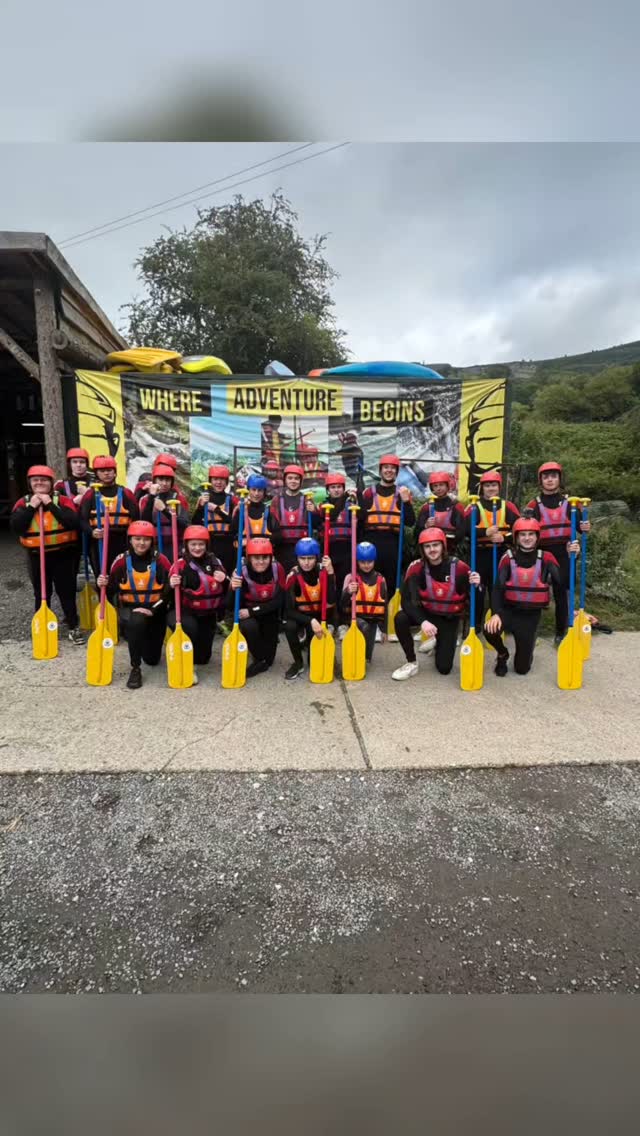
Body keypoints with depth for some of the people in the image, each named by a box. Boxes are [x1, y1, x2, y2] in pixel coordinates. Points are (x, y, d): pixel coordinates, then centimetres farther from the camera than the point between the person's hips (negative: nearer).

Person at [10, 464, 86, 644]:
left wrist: (51, 505, -20)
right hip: (36, 556, 2)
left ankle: (73, 627, 14)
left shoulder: (62, 500, -4)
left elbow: (73, 522, -20)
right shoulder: (23, 502, 2)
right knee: (41, 594, 12)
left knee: (66, 591, 5)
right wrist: (31, 507, -16)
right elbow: (15, 527, -11)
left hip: (62, 554, -2)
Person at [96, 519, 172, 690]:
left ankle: (146, 640, 50)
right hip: (129, 608, -1)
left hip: (155, 610, 1)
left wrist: (153, 610, -22)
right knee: (136, 622, -40)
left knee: (152, 659, 11)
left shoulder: (160, 560, -11)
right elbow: (111, 591, -1)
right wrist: (103, 585, -23)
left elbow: (169, 590, -13)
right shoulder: (121, 561, -8)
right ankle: (135, 669, -21)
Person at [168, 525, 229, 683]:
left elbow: (226, 590, 5)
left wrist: (224, 580, -17)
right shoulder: (180, 564, -12)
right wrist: (172, 585, -34)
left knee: (203, 657, 8)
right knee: (189, 626, -38)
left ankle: (194, 658, 45)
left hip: (208, 614, 4)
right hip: (186, 611, -4)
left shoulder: (215, 562, -1)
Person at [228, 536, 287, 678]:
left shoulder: (278, 569, -19)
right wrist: (234, 589, -43)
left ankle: (264, 660, 41)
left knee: (268, 656, 2)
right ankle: (261, 660, -9)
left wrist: (251, 611, -27)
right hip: (247, 614, -1)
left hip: (270, 614, 2)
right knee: (248, 626, -35)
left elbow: (278, 601, -19)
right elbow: (231, 607, -22)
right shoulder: (241, 572, -23)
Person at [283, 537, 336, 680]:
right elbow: (289, 610, -23)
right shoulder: (293, 576, -20)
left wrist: (330, 573, -37)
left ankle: (309, 641, 23)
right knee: (289, 626, -34)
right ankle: (298, 663, -9)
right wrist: (310, 621, -37)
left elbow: (331, 601, -30)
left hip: (321, 614, 1)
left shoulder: (324, 571, -17)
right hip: (300, 614, 0)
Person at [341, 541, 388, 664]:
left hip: (373, 618, 3)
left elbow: (384, 605, 9)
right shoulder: (351, 577, -7)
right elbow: (343, 604, -14)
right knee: (364, 627, -37)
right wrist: (348, 592, -37)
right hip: (356, 616, -3)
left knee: (368, 654, 1)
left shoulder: (380, 579, 3)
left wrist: (383, 629, 7)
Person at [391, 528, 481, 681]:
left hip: (450, 619, 0)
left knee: (444, 668, -4)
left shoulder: (459, 567, -19)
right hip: (427, 613, 1)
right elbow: (407, 600, -26)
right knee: (401, 618, -32)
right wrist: (422, 621, -40)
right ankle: (411, 663, -9)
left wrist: (476, 586, -35)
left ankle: (439, 646, 34)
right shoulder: (416, 568, -18)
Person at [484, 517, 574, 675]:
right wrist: (495, 613, -28)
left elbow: (562, 583, -14)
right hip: (509, 610, 0)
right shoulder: (508, 558, -6)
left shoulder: (546, 558, -4)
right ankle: (502, 654, 3)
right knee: (490, 629, -35)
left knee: (522, 668, 3)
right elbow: (498, 587, -17)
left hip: (531, 615, 0)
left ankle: (527, 647, 43)